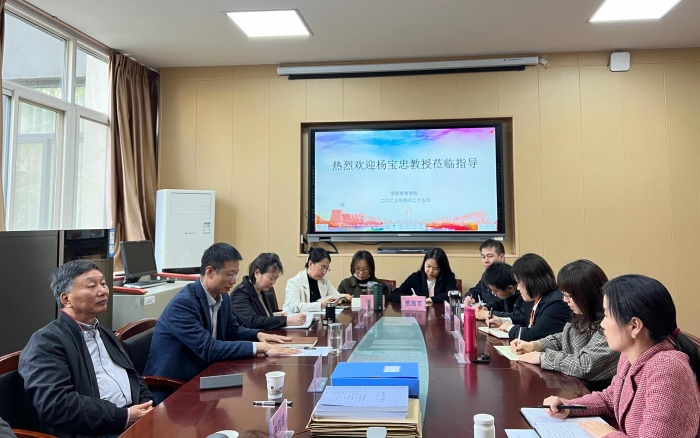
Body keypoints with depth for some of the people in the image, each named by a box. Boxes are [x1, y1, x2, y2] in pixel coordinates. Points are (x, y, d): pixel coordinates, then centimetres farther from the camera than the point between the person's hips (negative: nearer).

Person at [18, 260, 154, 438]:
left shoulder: (105, 334, 21)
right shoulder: (46, 341, -4)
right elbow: (55, 404, -15)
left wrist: (147, 406, 2)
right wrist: (123, 416, -16)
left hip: (136, 423, 7)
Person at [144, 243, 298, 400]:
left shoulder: (222, 297, 0)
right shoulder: (182, 303, -24)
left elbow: (232, 331, 15)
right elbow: (208, 349, -29)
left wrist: (258, 335, -6)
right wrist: (259, 347, -29)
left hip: (201, 376, 7)